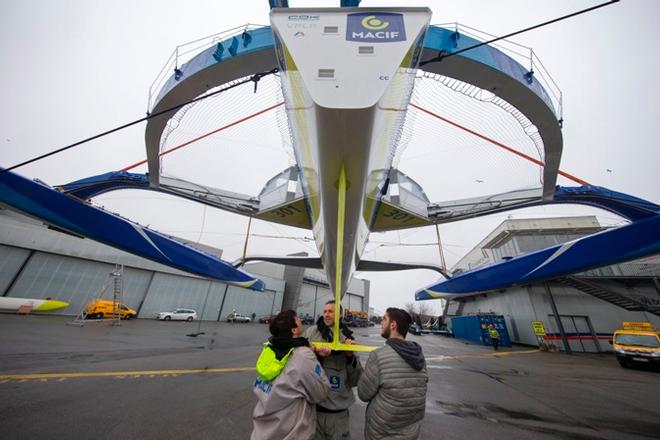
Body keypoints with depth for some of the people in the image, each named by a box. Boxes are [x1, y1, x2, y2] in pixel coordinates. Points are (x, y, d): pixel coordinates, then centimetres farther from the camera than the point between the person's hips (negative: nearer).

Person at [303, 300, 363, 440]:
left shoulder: (347, 338, -2)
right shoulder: (311, 332, -8)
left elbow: (355, 381, 0)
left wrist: (350, 356, -16)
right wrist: (316, 354, -24)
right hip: (312, 406, -1)